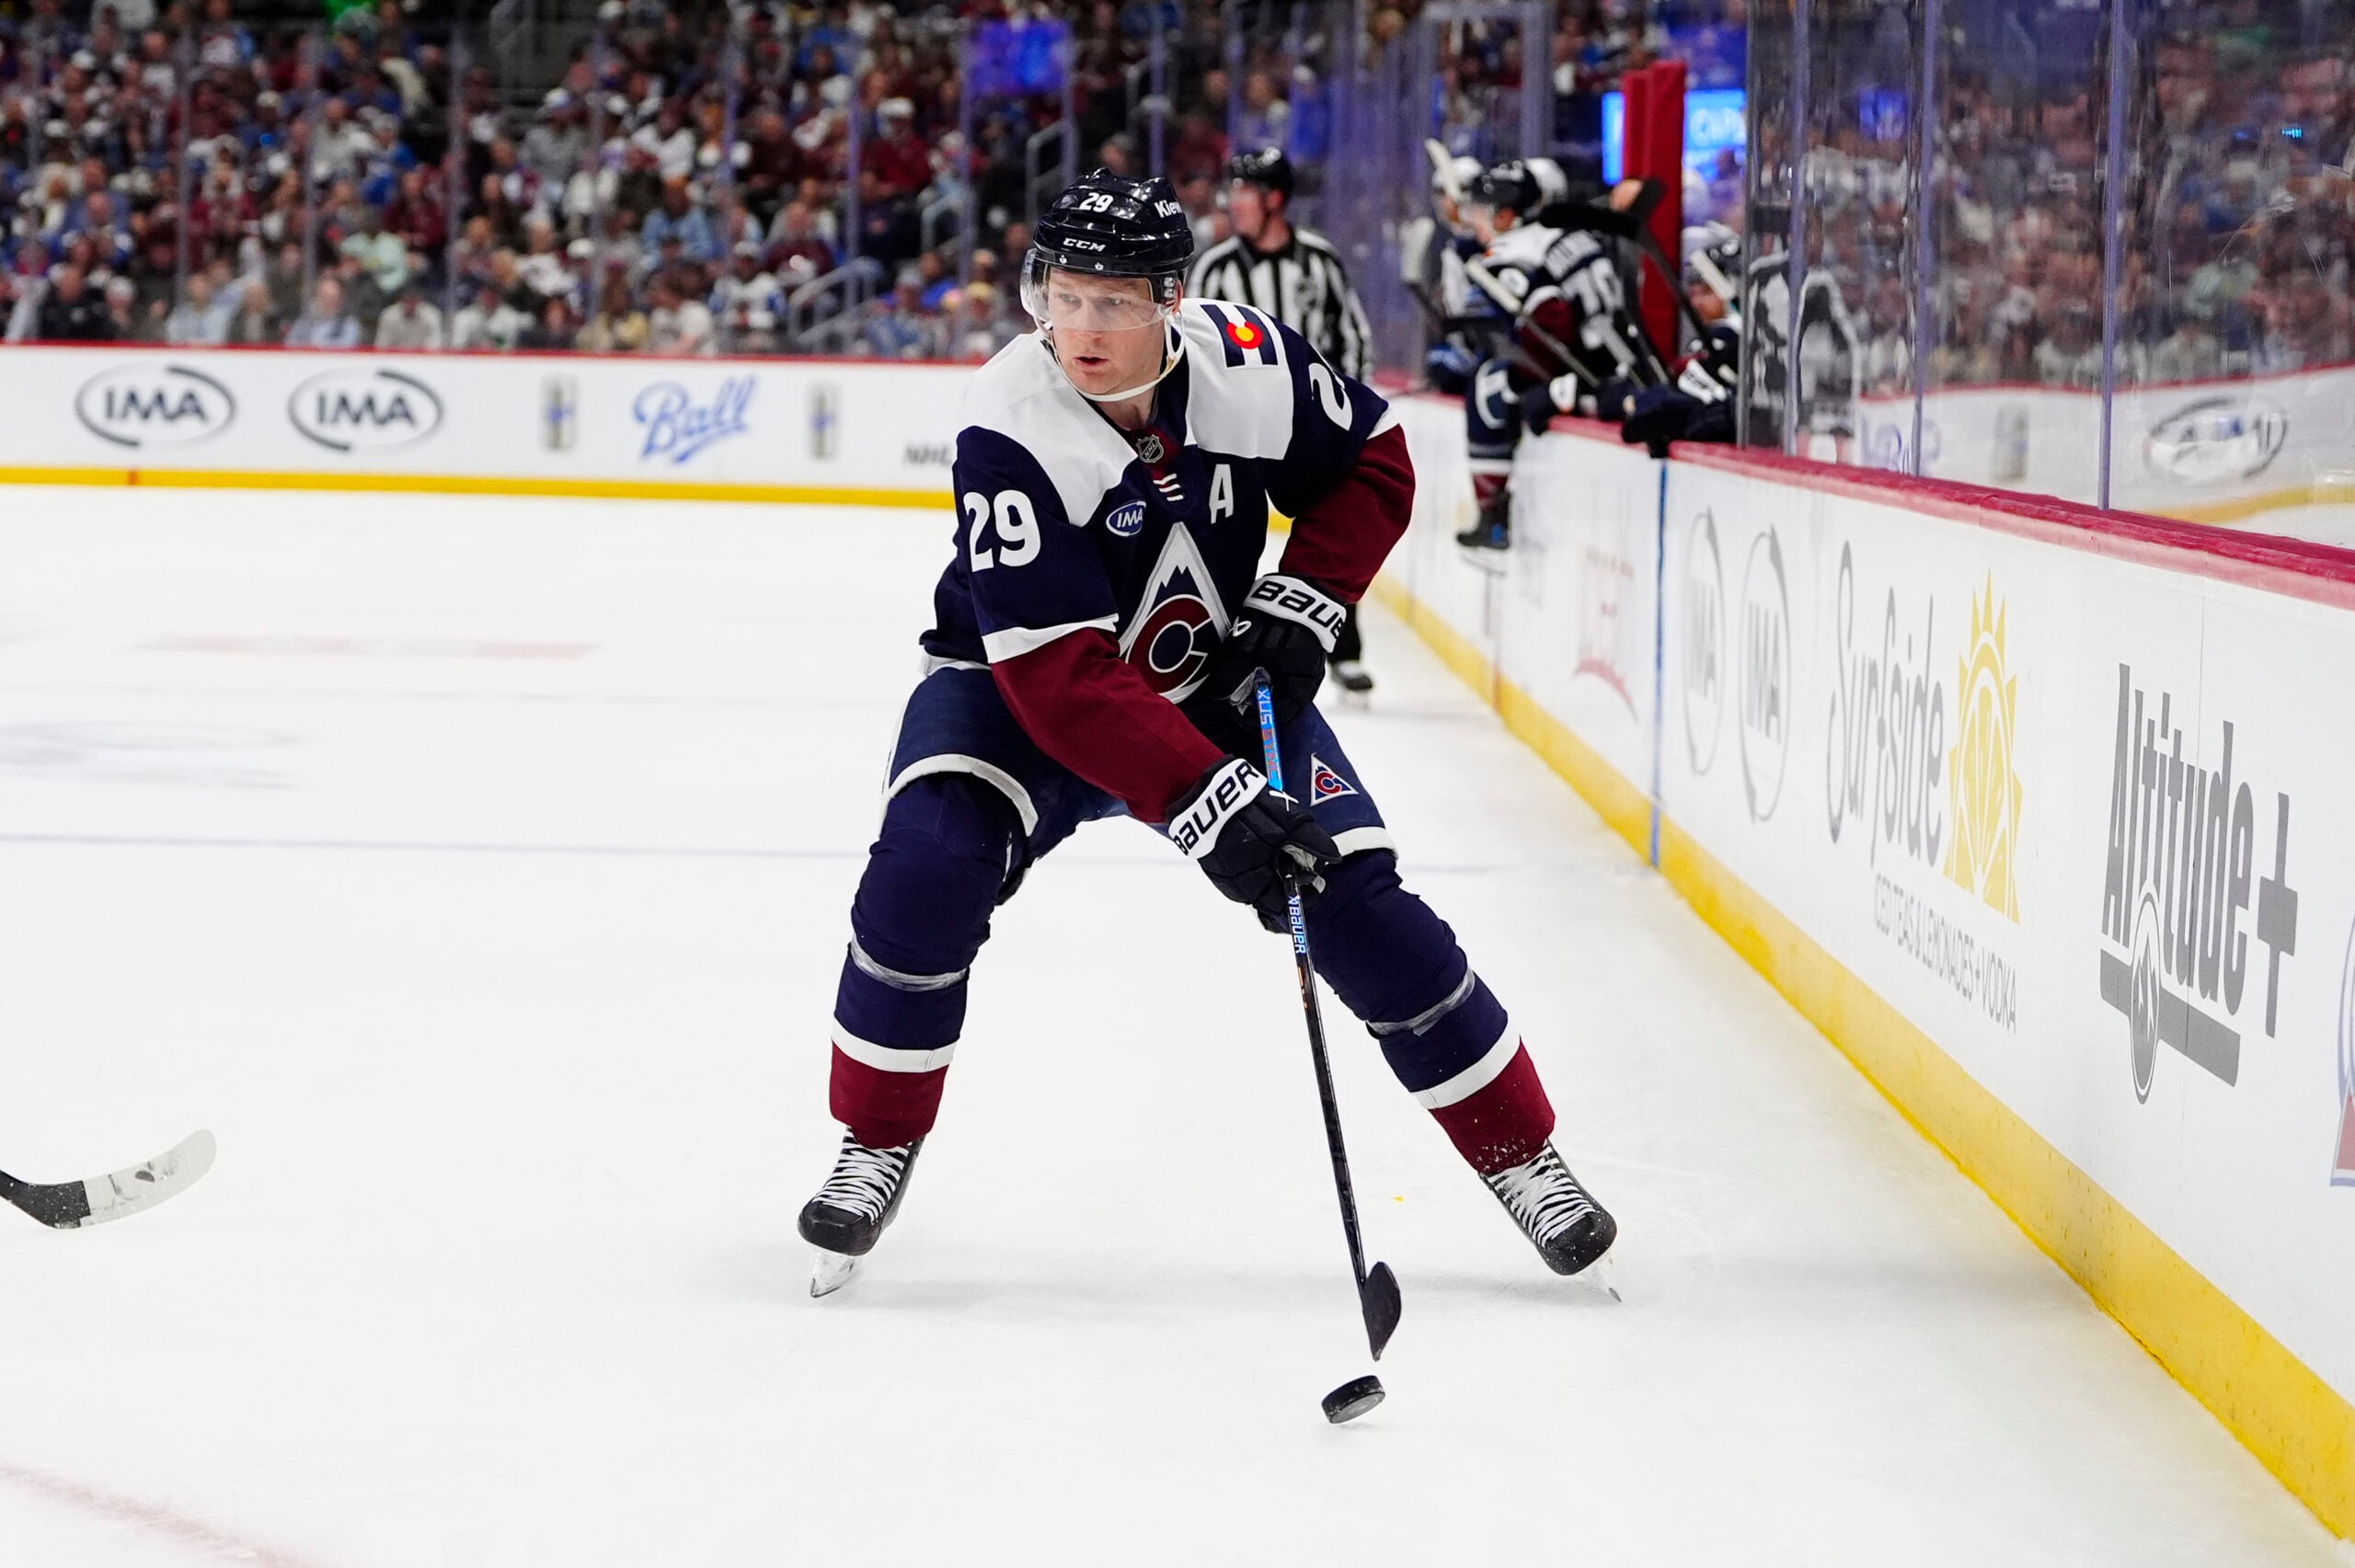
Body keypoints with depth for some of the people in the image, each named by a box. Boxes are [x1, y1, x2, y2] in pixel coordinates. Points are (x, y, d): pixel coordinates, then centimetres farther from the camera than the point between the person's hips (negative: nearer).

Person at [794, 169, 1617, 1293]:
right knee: (927, 867, -27)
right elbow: (1060, 682, -35)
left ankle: (1518, 1152, 12)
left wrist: (1298, 604, -14)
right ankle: (878, 1144, -4)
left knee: (1360, 905, -7)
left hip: (1218, 683, 3)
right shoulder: (1009, 432, -31)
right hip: (1023, 690, -2)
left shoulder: (1250, 364, -21)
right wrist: (1210, 806, -42)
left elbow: (1372, 464, 1)